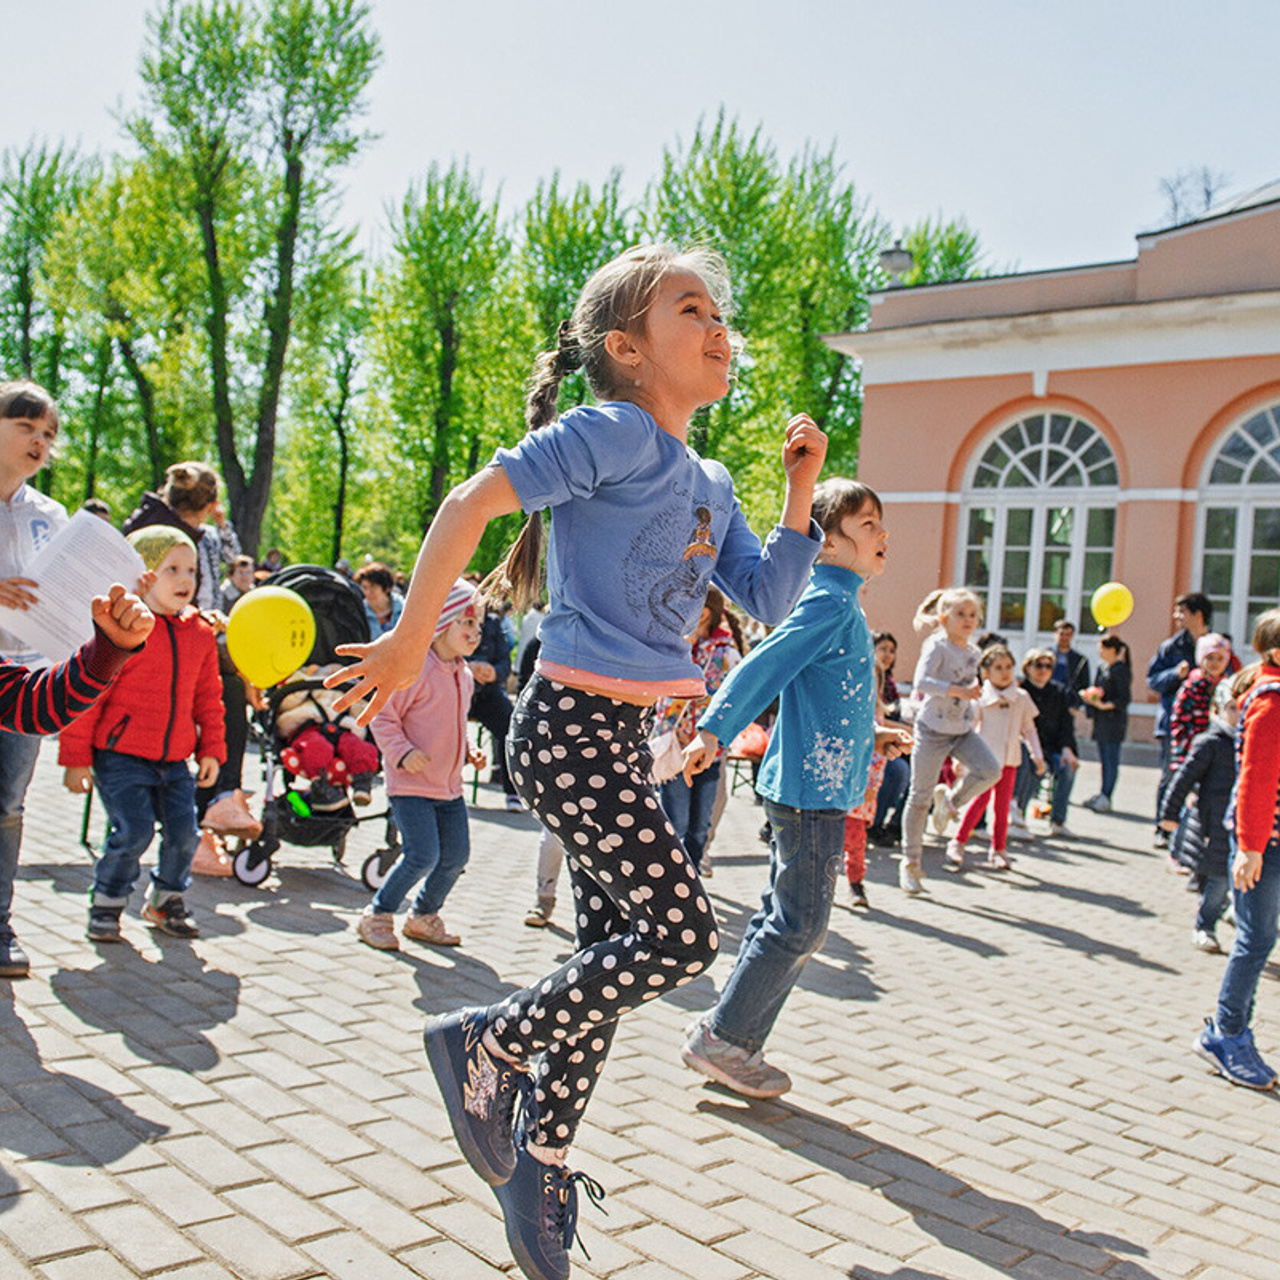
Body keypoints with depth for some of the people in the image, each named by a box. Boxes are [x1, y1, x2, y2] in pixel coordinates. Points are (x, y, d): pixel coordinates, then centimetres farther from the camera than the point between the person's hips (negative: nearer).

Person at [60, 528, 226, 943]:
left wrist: (211, 749, 10)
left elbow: (208, 697, 17)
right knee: (134, 830, -12)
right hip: (120, 756, -5)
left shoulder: (200, 633, 8)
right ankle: (106, 903, 12)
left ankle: (165, 900, 26)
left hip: (175, 760, 5)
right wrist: (76, 757, -7)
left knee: (184, 833, 1)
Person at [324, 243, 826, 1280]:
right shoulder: (616, 432, -12)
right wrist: (409, 641, -16)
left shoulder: (710, 484, 14)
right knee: (683, 933, -10)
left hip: (624, 737, 9)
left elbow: (770, 601, 15)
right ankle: (483, 1042, 8)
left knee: (615, 953, 13)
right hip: (572, 727, -9)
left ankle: (539, 1167, 28)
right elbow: (474, 501, -17)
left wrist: (802, 495, 5)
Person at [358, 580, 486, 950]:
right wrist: (403, 752, -24)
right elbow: (383, 717, -11)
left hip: (449, 784, 8)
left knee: (456, 856, 7)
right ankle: (376, 916, 7)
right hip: (411, 784, -8)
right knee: (423, 856, -14)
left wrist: (467, 751, 11)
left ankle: (424, 917, 28)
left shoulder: (464, 675, 11)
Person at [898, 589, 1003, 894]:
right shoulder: (937, 646, -13)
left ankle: (952, 799, 12)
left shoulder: (974, 652, 7)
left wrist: (973, 713, 16)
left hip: (963, 730, 6)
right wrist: (958, 691, -36)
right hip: (933, 730, -6)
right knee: (920, 797, 1)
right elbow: (921, 682, -28)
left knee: (990, 771, -19)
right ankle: (910, 862, 13)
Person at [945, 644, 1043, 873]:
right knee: (981, 798, -13)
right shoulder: (981, 697, -3)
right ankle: (958, 842, -4)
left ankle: (999, 850, 18)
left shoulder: (1022, 698, 8)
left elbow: (1028, 729, 16)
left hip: (1009, 758, 4)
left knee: (1003, 803, 7)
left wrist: (1037, 755, 10)